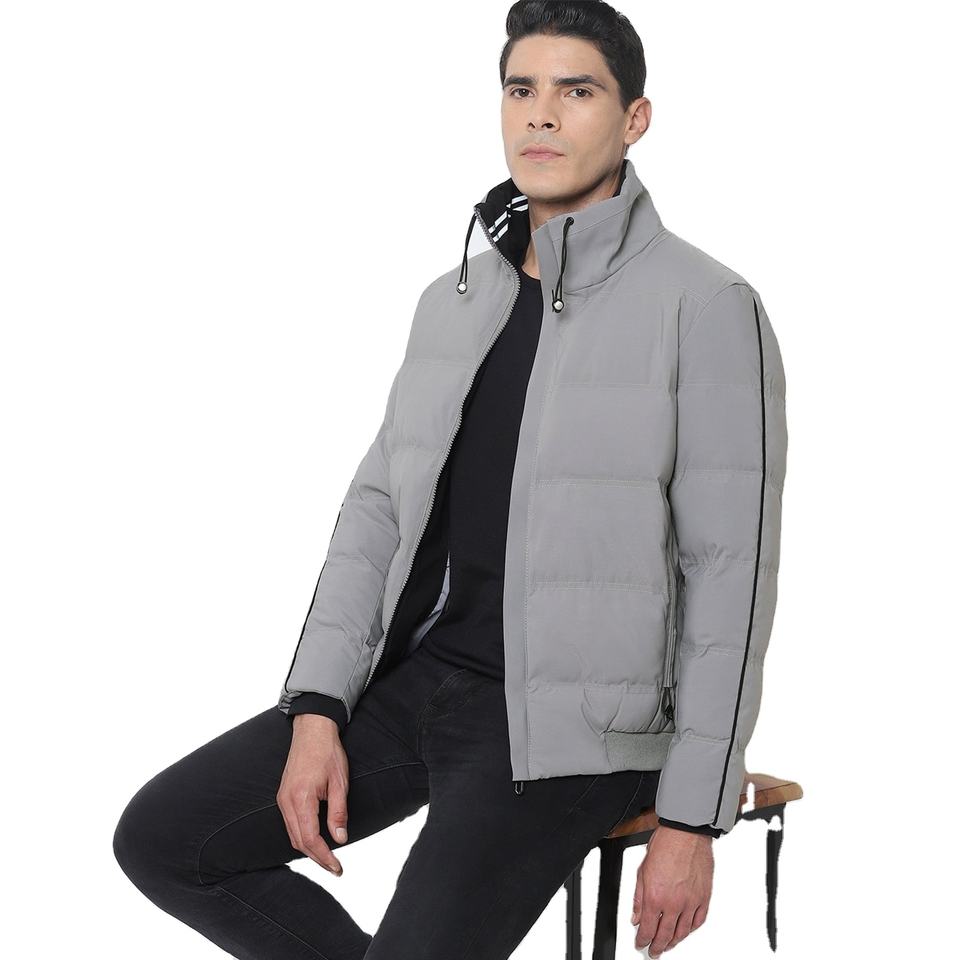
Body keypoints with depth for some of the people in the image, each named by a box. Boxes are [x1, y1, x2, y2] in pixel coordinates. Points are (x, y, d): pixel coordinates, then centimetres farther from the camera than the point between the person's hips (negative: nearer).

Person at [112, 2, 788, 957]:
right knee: (161, 839, -2)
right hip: (414, 677, 7)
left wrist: (690, 820, -14)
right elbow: (379, 506, 9)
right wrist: (315, 711, -3)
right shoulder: (455, 300, 10)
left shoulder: (707, 308, -11)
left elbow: (731, 574, -12)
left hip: (570, 720, -6)